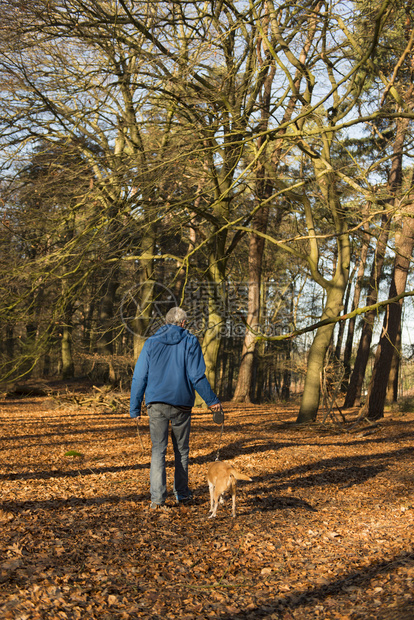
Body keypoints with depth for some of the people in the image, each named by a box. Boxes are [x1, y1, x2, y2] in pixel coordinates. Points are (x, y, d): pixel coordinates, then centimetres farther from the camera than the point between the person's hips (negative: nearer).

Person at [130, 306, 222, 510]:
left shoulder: (151, 342, 7)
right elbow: (197, 376, -5)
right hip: (181, 403, -1)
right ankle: (182, 493, 23)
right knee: (181, 449, 13)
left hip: (156, 402, 1)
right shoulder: (190, 342, 2)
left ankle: (157, 497, -8)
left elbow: (139, 377, 5)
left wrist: (135, 407, 9)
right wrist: (212, 400, 4)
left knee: (158, 449, 1)